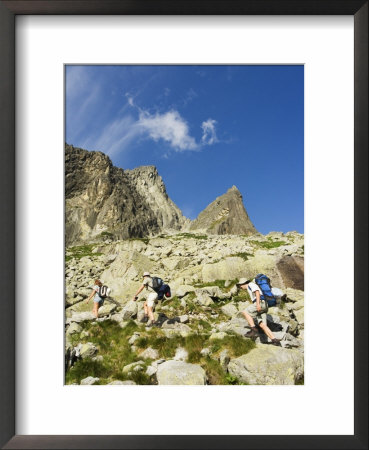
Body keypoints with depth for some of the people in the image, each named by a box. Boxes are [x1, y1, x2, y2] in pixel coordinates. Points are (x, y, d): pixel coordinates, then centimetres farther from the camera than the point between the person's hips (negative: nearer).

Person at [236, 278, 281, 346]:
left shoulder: (251, 284, 5)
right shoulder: (251, 290, 34)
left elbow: (257, 292, -13)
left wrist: (258, 303, -26)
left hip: (261, 303, -9)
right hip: (262, 307, 9)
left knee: (245, 312, -6)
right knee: (262, 325, -4)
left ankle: (254, 330, -14)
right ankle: (275, 340, -16)